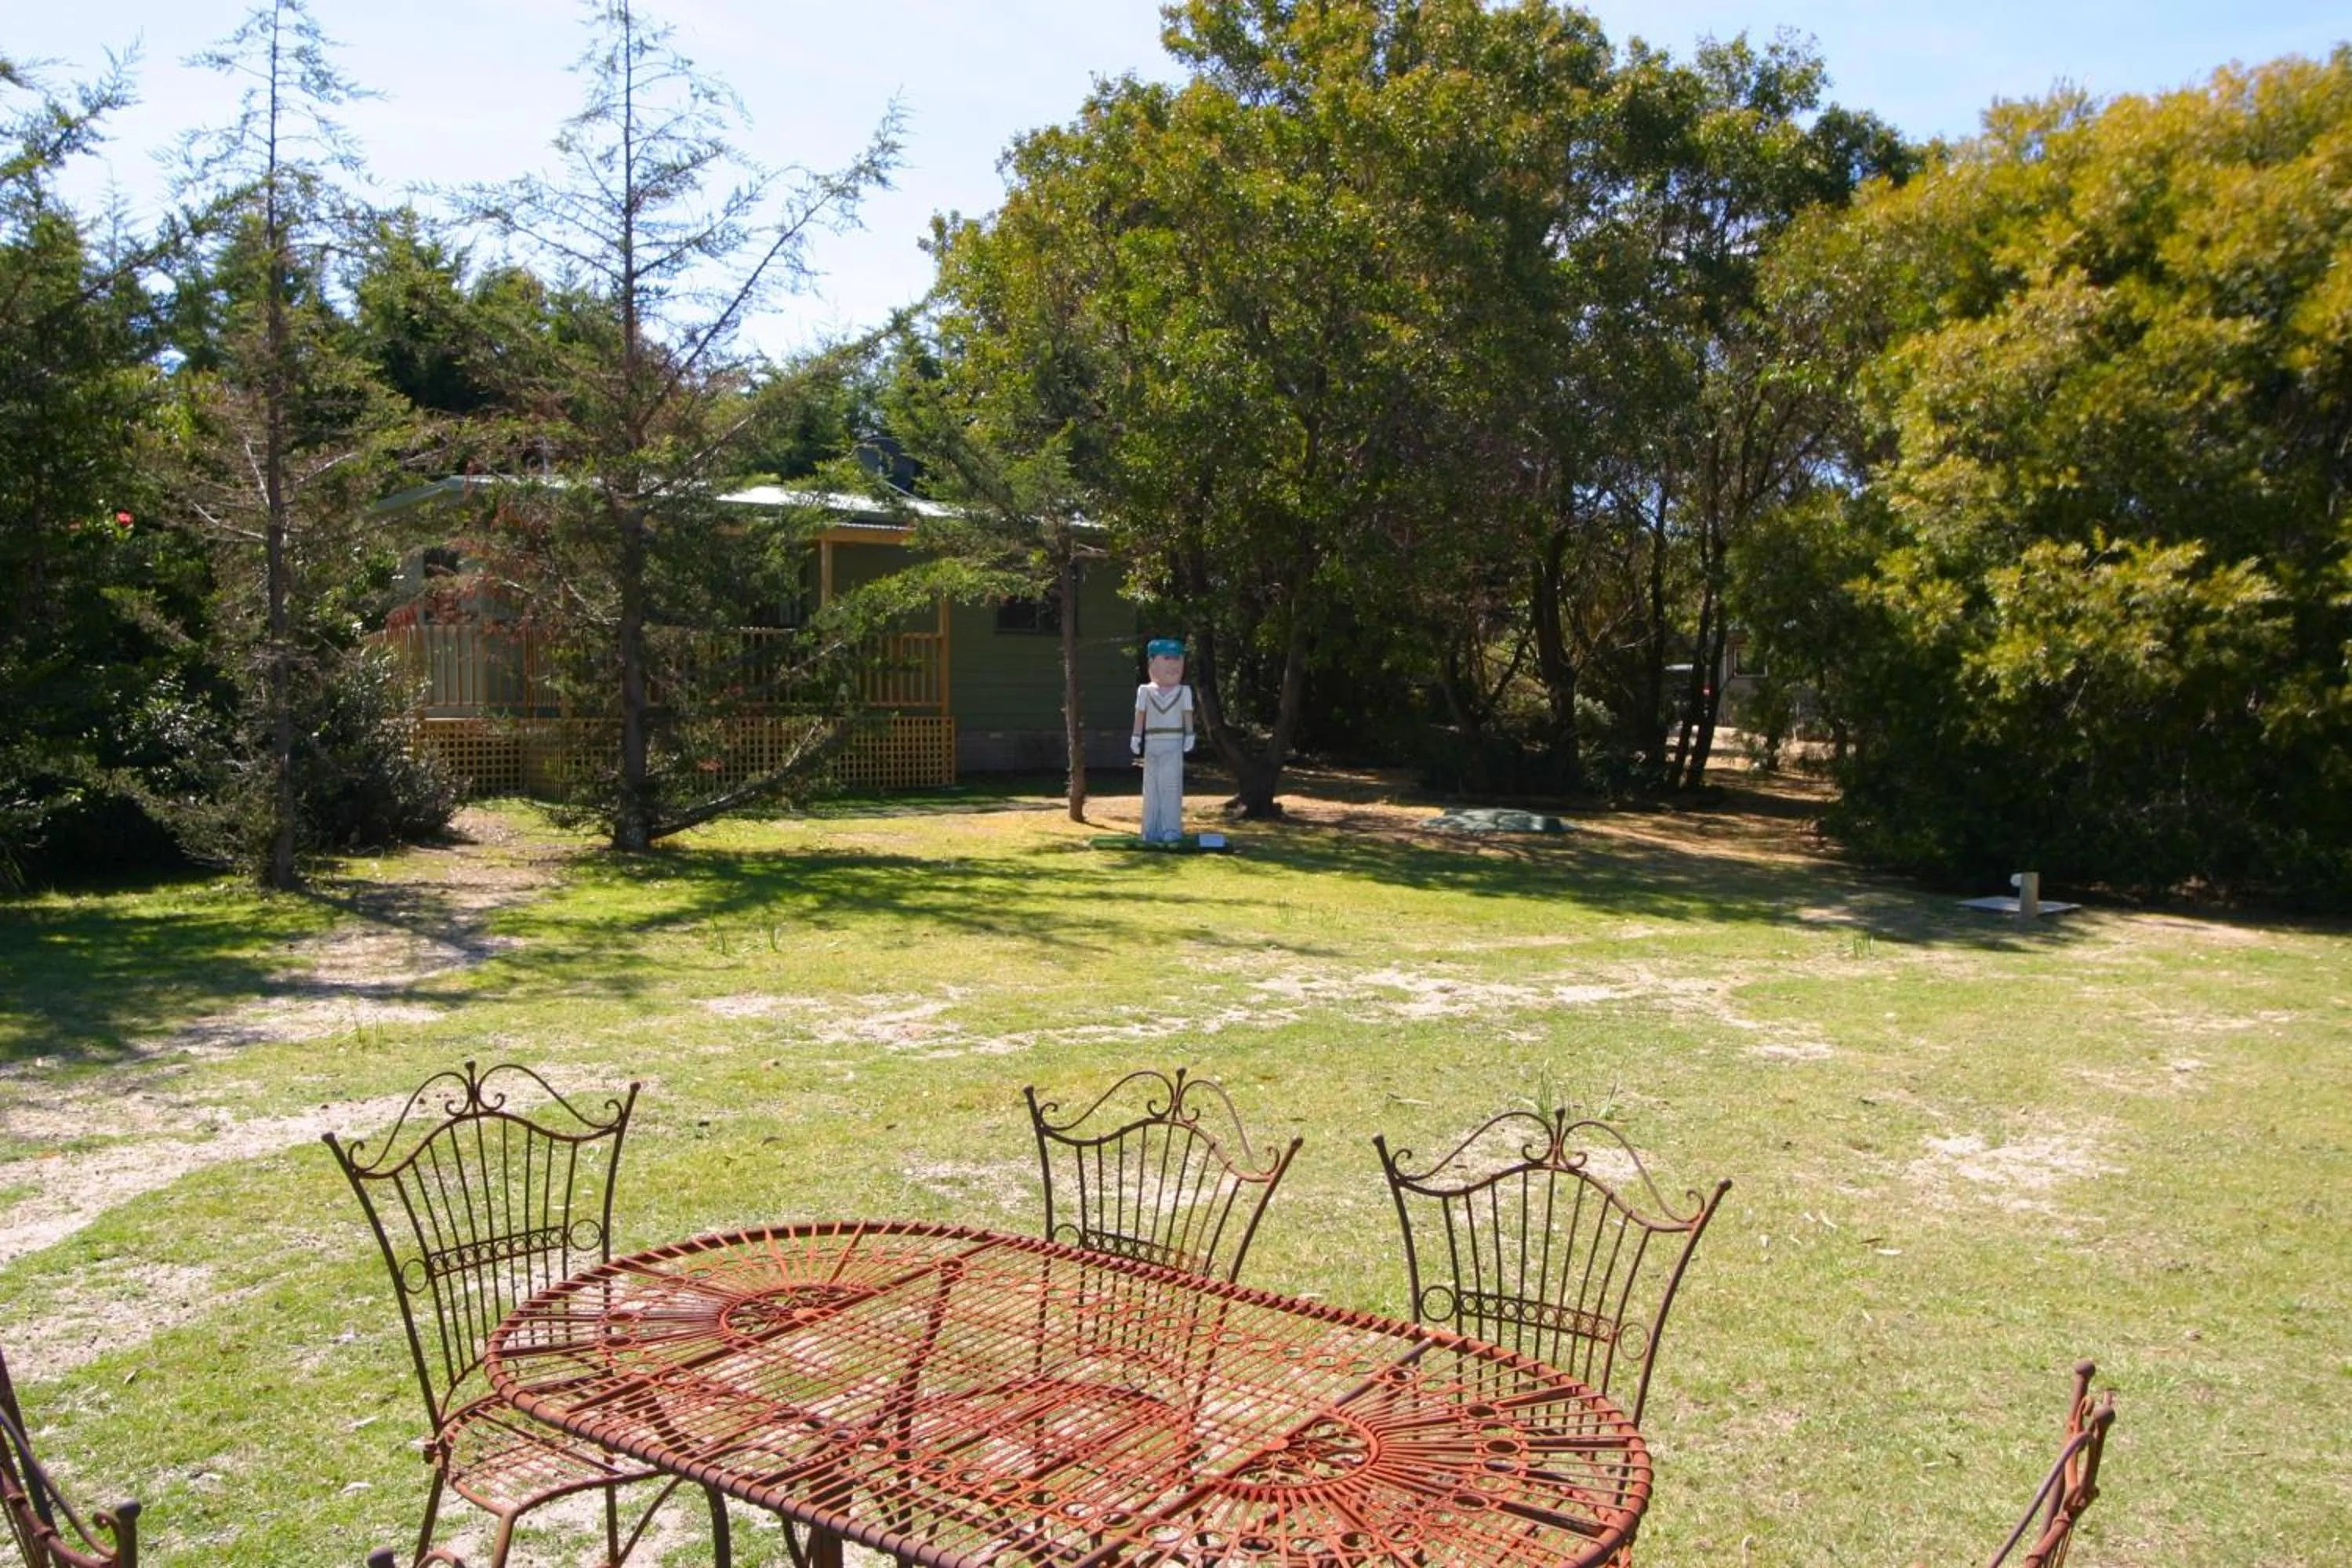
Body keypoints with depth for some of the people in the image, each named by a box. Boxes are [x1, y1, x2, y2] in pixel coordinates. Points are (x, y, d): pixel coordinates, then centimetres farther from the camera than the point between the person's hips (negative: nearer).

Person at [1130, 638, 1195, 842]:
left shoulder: (1183, 692, 5)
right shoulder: (1145, 691, 6)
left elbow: (1188, 717, 2)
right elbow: (1140, 716, 5)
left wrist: (1189, 737, -6)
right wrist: (1135, 738, 0)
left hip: (1173, 744, -1)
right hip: (1152, 743, 1)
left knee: (1171, 785, -8)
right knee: (1152, 787, 1)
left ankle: (1171, 830, -6)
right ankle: (1152, 831, 5)